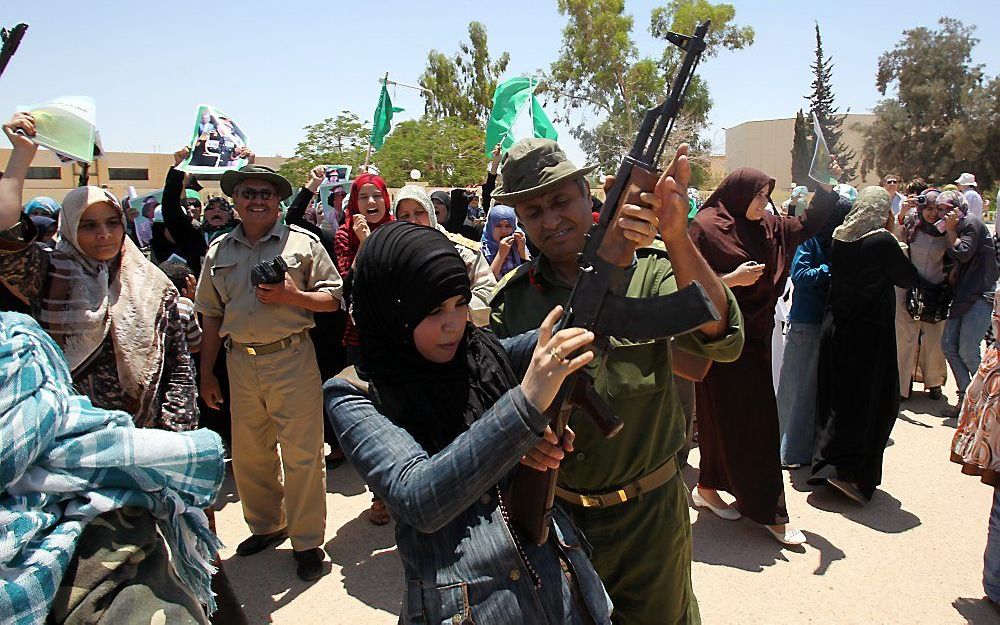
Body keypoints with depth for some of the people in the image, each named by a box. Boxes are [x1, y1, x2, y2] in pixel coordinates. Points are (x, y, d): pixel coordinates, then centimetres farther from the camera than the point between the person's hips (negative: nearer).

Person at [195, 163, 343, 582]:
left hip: (292, 359, -4)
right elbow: (212, 316, 13)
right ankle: (266, 526, 37)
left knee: (302, 454, 0)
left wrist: (293, 296, -17)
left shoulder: (303, 243, 1)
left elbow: (334, 298, 0)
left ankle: (307, 542, 15)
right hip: (240, 362, 4)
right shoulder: (219, 250, 11)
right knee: (249, 454, 16)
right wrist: (206, 373, 11)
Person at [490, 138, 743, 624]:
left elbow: (720, 339, -27)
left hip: (648, 516, -1)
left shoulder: (648, 273, -12)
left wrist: (676, 237, -41)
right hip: (548, 514, 2)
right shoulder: (510, 298, -5)